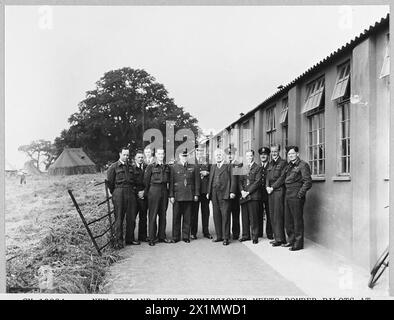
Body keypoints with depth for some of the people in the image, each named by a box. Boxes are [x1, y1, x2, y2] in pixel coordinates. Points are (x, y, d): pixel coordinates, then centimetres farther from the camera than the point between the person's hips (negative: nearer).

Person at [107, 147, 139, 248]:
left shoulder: (131, 167, 15)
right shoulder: (114, 167, 0)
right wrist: (114, 193, 4)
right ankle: (118, 241, 5)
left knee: (131, 218, 7)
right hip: (119, 194, -5)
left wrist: (133, 189, 12)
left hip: (131, 193, 5)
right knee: (119, 218, -1)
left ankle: (130, 239, 18)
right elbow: (109, 182, 1)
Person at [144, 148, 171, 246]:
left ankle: (162, 236, 18)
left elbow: (168, 181, 13)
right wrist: (146, 193, 1)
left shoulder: (166, 167, 11)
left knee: (163, 214, 9)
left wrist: (169, 193, 8)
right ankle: (152, 238, 4)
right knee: (153, 215, -2)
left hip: (164, 191, 4)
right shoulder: (150, 167, -1)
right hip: (154, 190, -4)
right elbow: (146, 181, 1)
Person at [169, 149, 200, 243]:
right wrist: (171, 195, -3)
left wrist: (196, 194, 3)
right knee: (176, 217, 2)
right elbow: (171, 182, 2)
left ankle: (186, 236, 14)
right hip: (177, 196, -1)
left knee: (187, 217, 4)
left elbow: (196, 182, 10)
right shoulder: (174, 167, 5)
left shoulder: (193, 168, 10)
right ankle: (175, 237, 12)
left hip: (189, 196, 1)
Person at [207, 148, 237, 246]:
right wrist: (208, 192, 10)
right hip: (214, 195, 5)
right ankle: (219, 236, 17)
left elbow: (232, 180, -3)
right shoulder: (213, 167, 18)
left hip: (224, 194, -5)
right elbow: (210, 180, 17)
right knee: (216, 216, 8)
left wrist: (232, 192, -12)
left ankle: (226, 237, 0)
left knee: (225, 216, -5)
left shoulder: (228, 166, 3)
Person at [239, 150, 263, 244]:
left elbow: (257, 182, -7)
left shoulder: (258, 168, 1)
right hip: (244, 196, 5)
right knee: (244, 217, 6)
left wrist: (248, 192, -12)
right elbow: (240, 181, 13)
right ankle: (245, 235, 16)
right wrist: (242, 191, -4)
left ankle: (255, 236, 5)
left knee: (253, 217, -3)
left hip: (253, 195, -5)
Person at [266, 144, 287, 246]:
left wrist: (273, 187, -12)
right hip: (270, 191, 7)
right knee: (272, 215, 7)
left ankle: (280, 239, -1)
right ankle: (276, 237, 15)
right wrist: (267, 186, 0)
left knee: (278, 214, -7)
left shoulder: (283, 163, -2)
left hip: (279, 190, -7)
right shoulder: (270, 163, 20)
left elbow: (282, 178, -9)